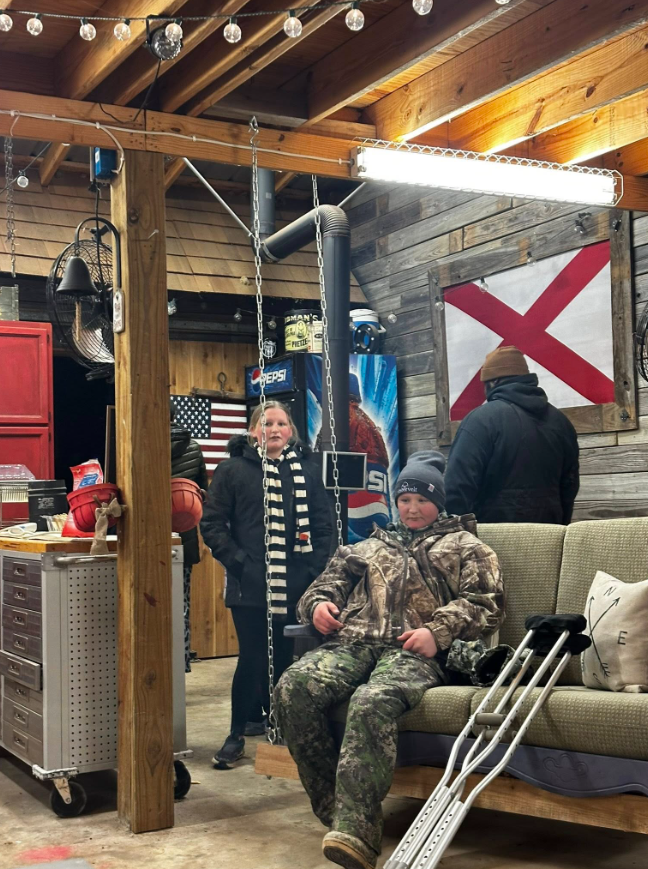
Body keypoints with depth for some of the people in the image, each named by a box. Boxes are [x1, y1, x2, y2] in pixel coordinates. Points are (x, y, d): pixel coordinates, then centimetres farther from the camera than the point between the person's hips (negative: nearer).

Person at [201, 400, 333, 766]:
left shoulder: (308, 470, 11)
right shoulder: (233, 470, 2)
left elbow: (324, 524, 12)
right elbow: (213, 524, 0)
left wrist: (316, 568, 1)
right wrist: (237, 562, -10)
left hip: (297, 585, 3)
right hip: (250, 585, -3)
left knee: (286, 657, 7)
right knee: (253, 659, -2)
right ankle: (238, 733, 11)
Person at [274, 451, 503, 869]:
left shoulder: (465, 547, 24)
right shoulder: (370, 547, 37)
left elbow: (486, 602, 8)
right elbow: (326, 583, 33)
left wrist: (439, 631, -10)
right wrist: (319, 603, 7)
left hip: (411, 650, -4)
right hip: (351, 642, 4)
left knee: (372, 702, -39)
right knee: (292, 688, -29)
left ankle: (355, 831, -46)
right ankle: (336, 810, -23)